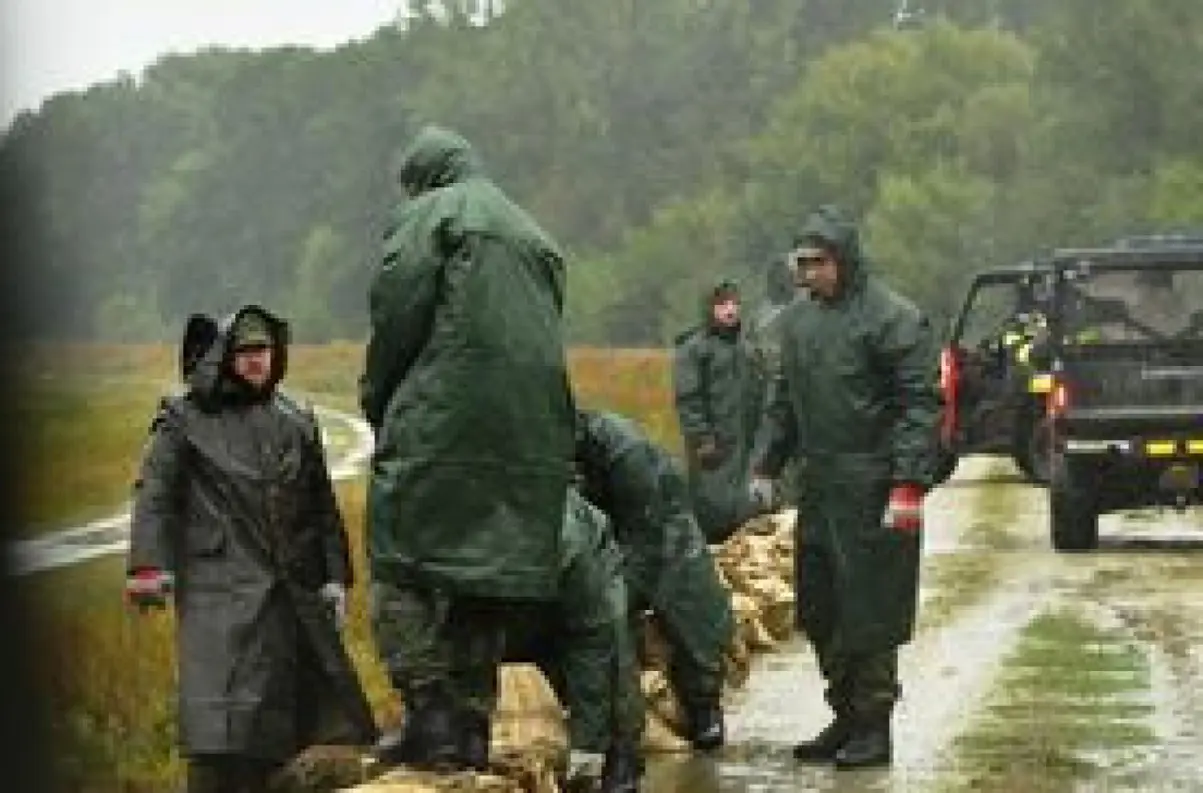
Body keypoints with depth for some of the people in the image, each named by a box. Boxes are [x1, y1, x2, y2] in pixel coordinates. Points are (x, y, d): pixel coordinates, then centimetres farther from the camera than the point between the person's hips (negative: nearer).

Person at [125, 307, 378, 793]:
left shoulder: (296, 423, 15)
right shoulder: (185, 420, 2)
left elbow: (322, 506, 18)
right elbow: (155, 494, -4)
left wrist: (335, 577, 11)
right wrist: (149, 566, -16)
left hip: (293, 591, 5)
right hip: (219, 592, -5)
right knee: (221, 722, -13)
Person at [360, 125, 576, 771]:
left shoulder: (429, 215, 2)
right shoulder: (531, 233, 23)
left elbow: (397, 312, -7)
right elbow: (546, 334, 20)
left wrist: (376, 398, 7)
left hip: (441, 421, -7)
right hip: (531, 433, 7)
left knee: (403, 569, -3)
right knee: (489, 573, 10)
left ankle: (433, 715, -14)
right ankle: (472, 727, 9)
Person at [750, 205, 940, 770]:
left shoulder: (893, 318, -9)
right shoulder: (800, 320, 14)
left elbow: (919, 405, -12)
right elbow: (784, 401, 24)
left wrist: (909, 484, -19)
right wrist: (765, 465, 16)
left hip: (871, 491, -7)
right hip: (818, 490, 8)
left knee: (870, 616, -3)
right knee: (820, 612, 12)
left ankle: (874, 727, 5)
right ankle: (845, 717, 23)